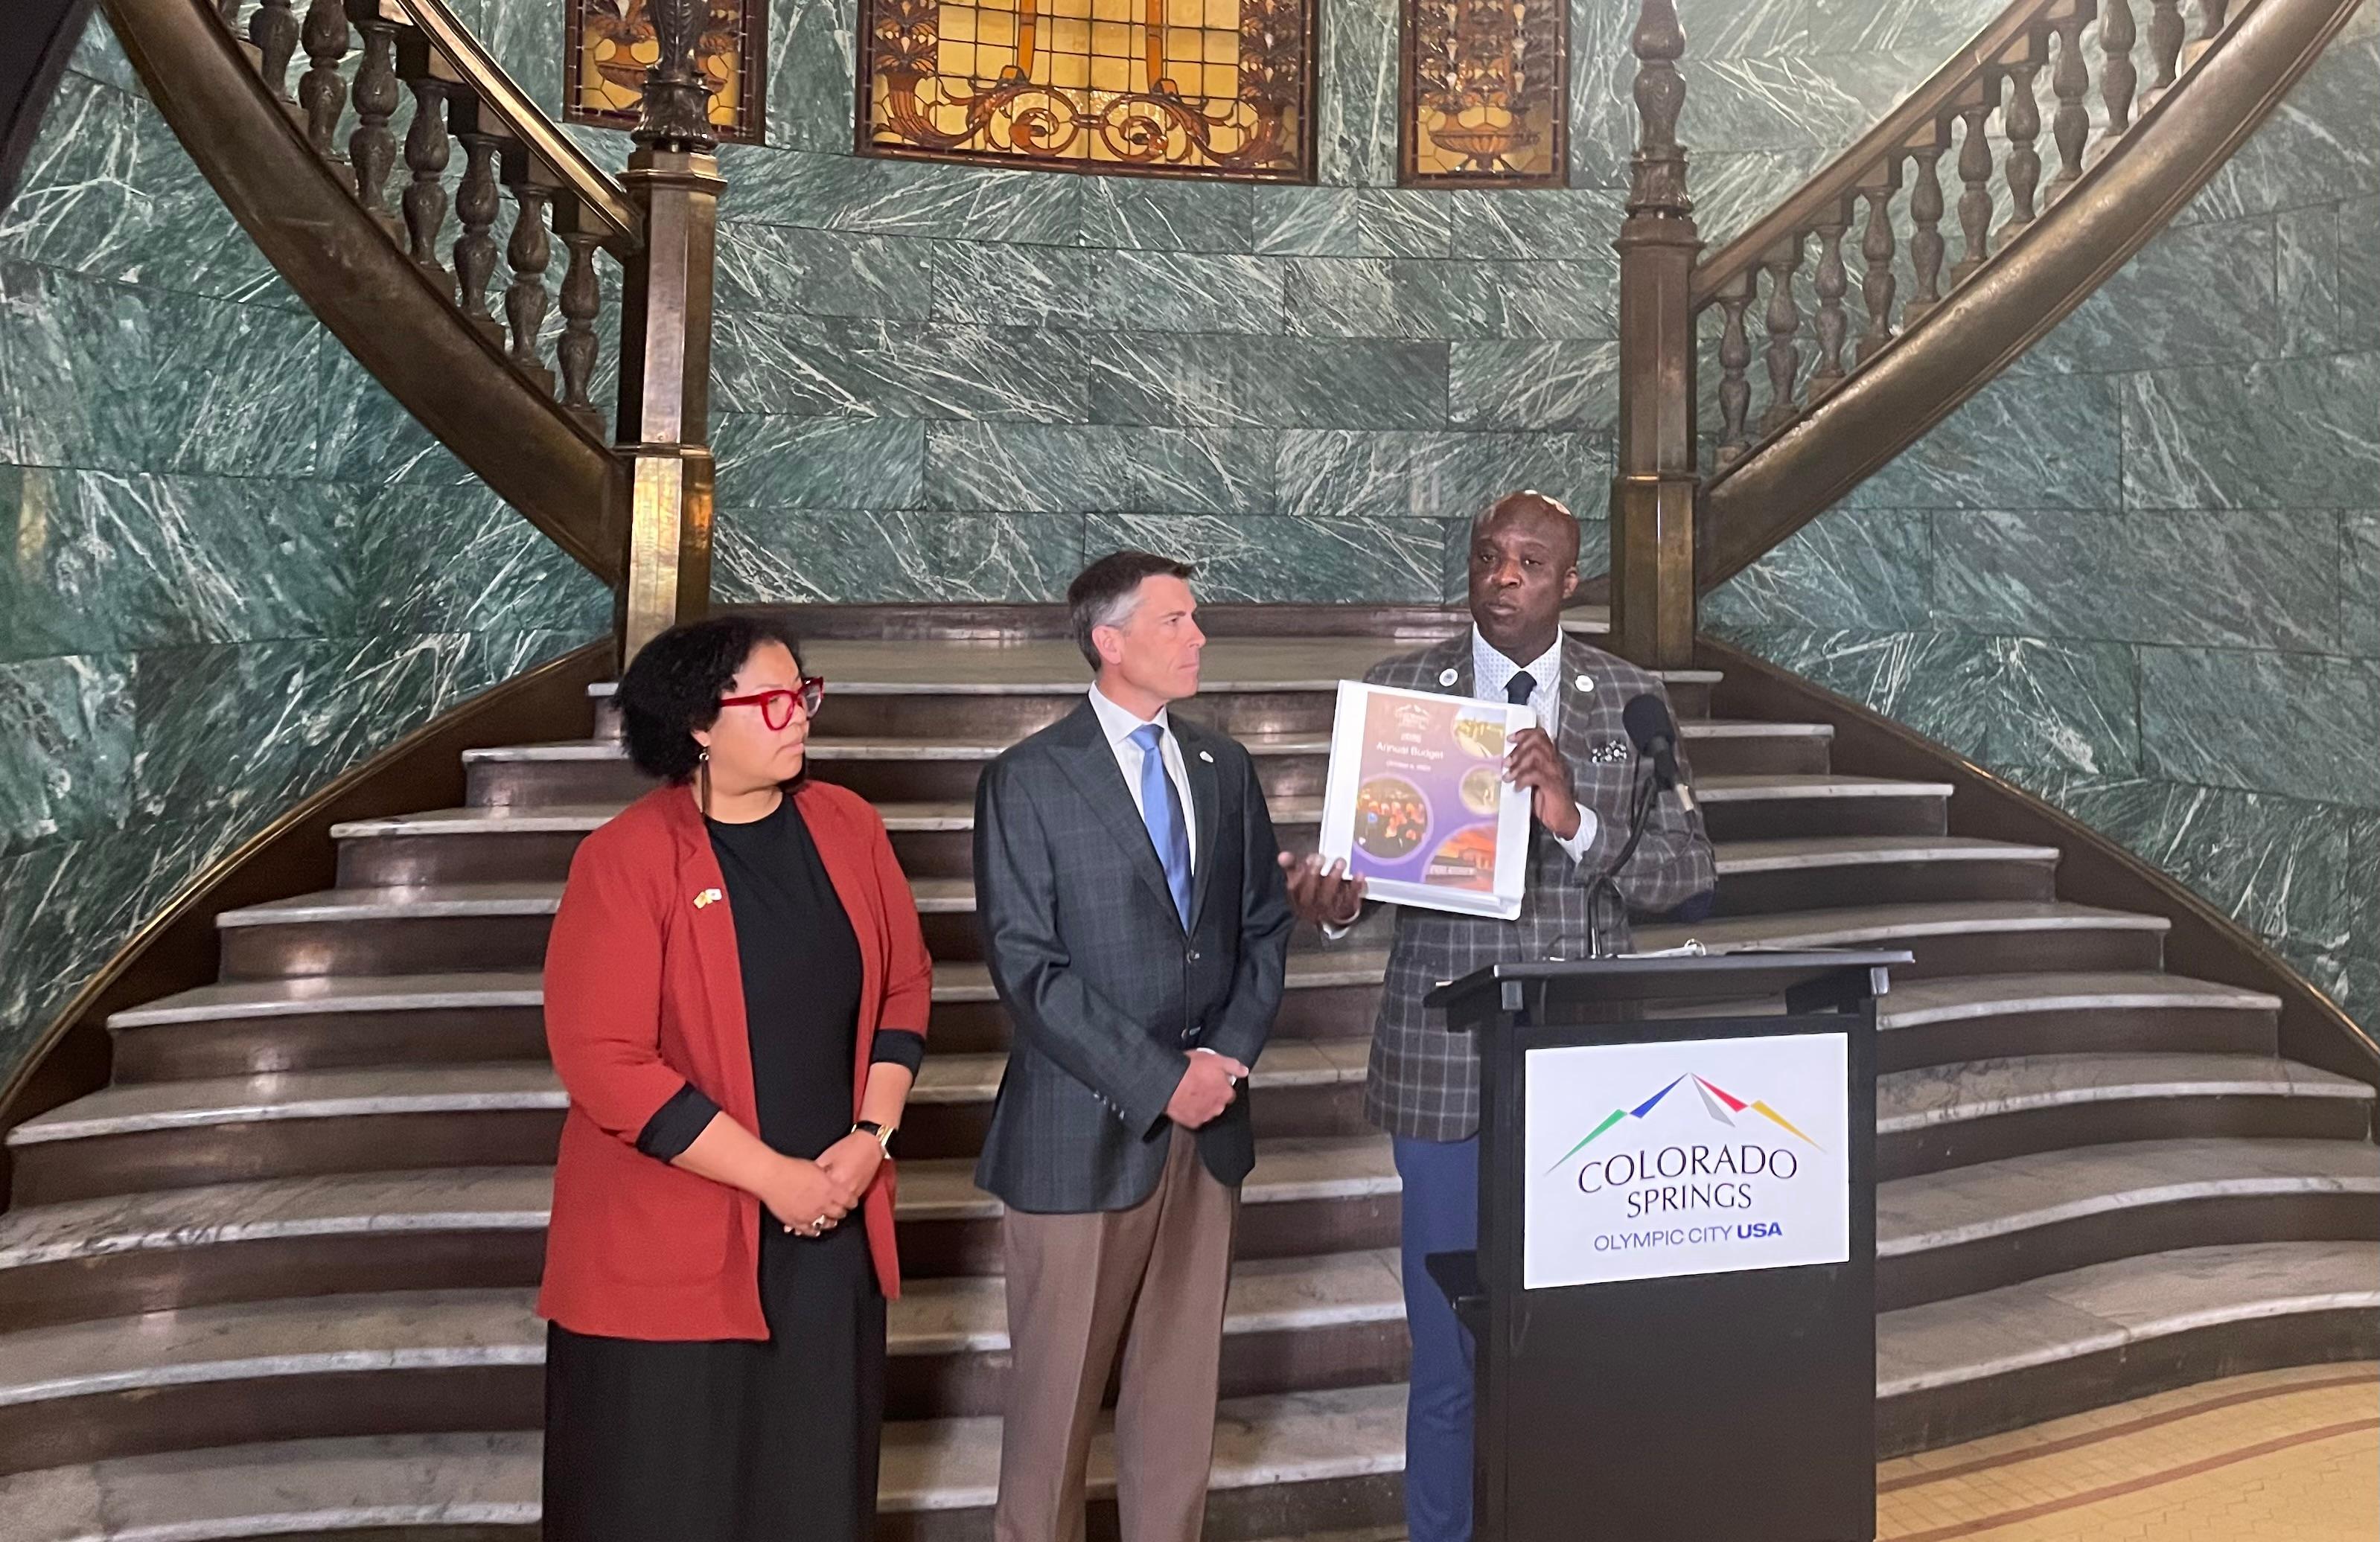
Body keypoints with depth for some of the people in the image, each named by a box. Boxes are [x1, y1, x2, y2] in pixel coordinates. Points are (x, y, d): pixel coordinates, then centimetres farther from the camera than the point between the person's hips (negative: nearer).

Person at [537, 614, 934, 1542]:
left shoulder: (846, 827, 1)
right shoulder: (627, 861, -14)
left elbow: (905, 986, 8)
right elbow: (605, 1063, -17)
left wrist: (870, 1136, -5)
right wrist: (772, 1176, -16)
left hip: (831, 1225, 4)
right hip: (670, 1248, -4)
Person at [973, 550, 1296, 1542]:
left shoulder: (1224, 767, 9)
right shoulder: (1027, 780, -8)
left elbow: (1265, 925, 12)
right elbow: (1028, 968, -13)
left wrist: (1228, 1056, -4)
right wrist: (1159, 1080, -15)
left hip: (1208, 1124, 5)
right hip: (1085, 1130, -5)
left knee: (1184, 1378, 14)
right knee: (1059, 1384, 7)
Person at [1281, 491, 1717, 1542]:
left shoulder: (1630, 698, 4)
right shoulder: (1398, 690, 0)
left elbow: (1689, 870, -2)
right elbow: (1364, 852, 0)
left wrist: (1575, 820, -20)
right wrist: (1332, 902, -23)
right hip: (1447, 1062, -1)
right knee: (1449, 1347, 7)